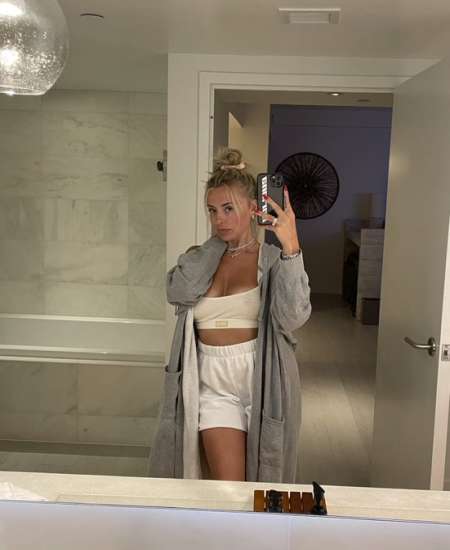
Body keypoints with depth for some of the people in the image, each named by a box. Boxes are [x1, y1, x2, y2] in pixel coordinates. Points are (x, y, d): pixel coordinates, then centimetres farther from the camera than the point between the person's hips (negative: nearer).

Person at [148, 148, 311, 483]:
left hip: (263, 383, -1)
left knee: (261, 489, 13)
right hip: (214, 385, 2)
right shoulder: (200, 258, 6)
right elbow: (178, 292, -15)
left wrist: (291, 247, -29)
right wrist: (217, 242, -9)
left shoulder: (274, 260, -4)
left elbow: (293, 317, -20)